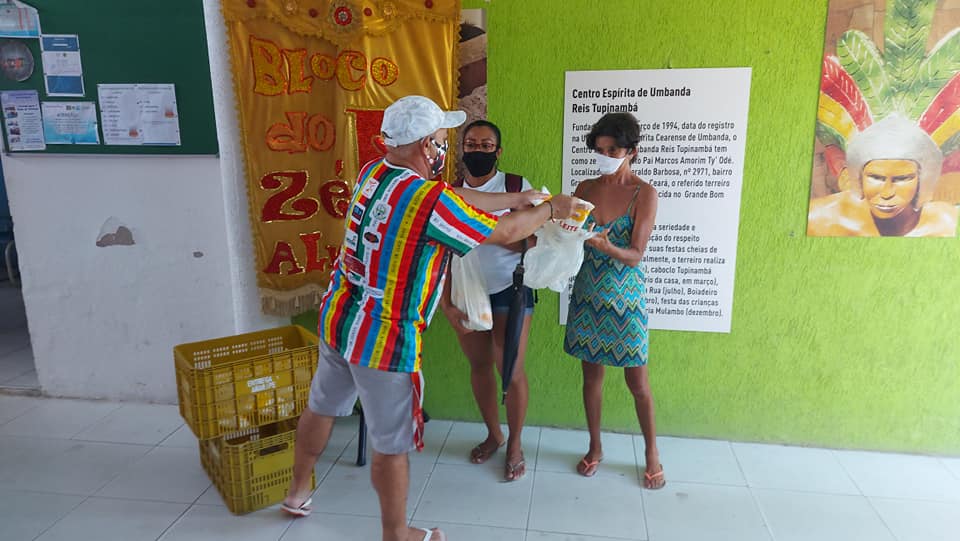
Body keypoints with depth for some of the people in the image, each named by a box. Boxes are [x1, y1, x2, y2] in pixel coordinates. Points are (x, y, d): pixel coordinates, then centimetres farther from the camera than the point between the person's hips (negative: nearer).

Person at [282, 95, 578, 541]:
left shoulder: (373, 172, 1)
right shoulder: (430, 201, -24)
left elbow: (457, 199, 9)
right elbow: (505, 233, -12)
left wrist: (516, 198, 14)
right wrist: (550, 210, 6)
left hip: (337, 319, 9)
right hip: (384, 338, -8)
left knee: (322, 405, 27)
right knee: (391, 444, 10)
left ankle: (298, 490, 49)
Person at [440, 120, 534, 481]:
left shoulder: (517, 187, -7)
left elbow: (534, 241, -10)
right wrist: (445, 303, -5)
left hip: (509, 291, -3)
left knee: (511, 371, 0)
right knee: (479, 366, 14)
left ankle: (515, 444, 23)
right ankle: (493, 434, 35)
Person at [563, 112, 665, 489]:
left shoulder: (644, 194, -9)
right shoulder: (585, 189, 3)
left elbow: (635, 256, -15)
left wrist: (606, 245, -34)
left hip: (625, 296, -4)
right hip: (587, 293, 4)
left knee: (636, 379, 5)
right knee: (591, 372, 12)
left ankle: (652, 454, 26)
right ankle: (595, 447, 30)